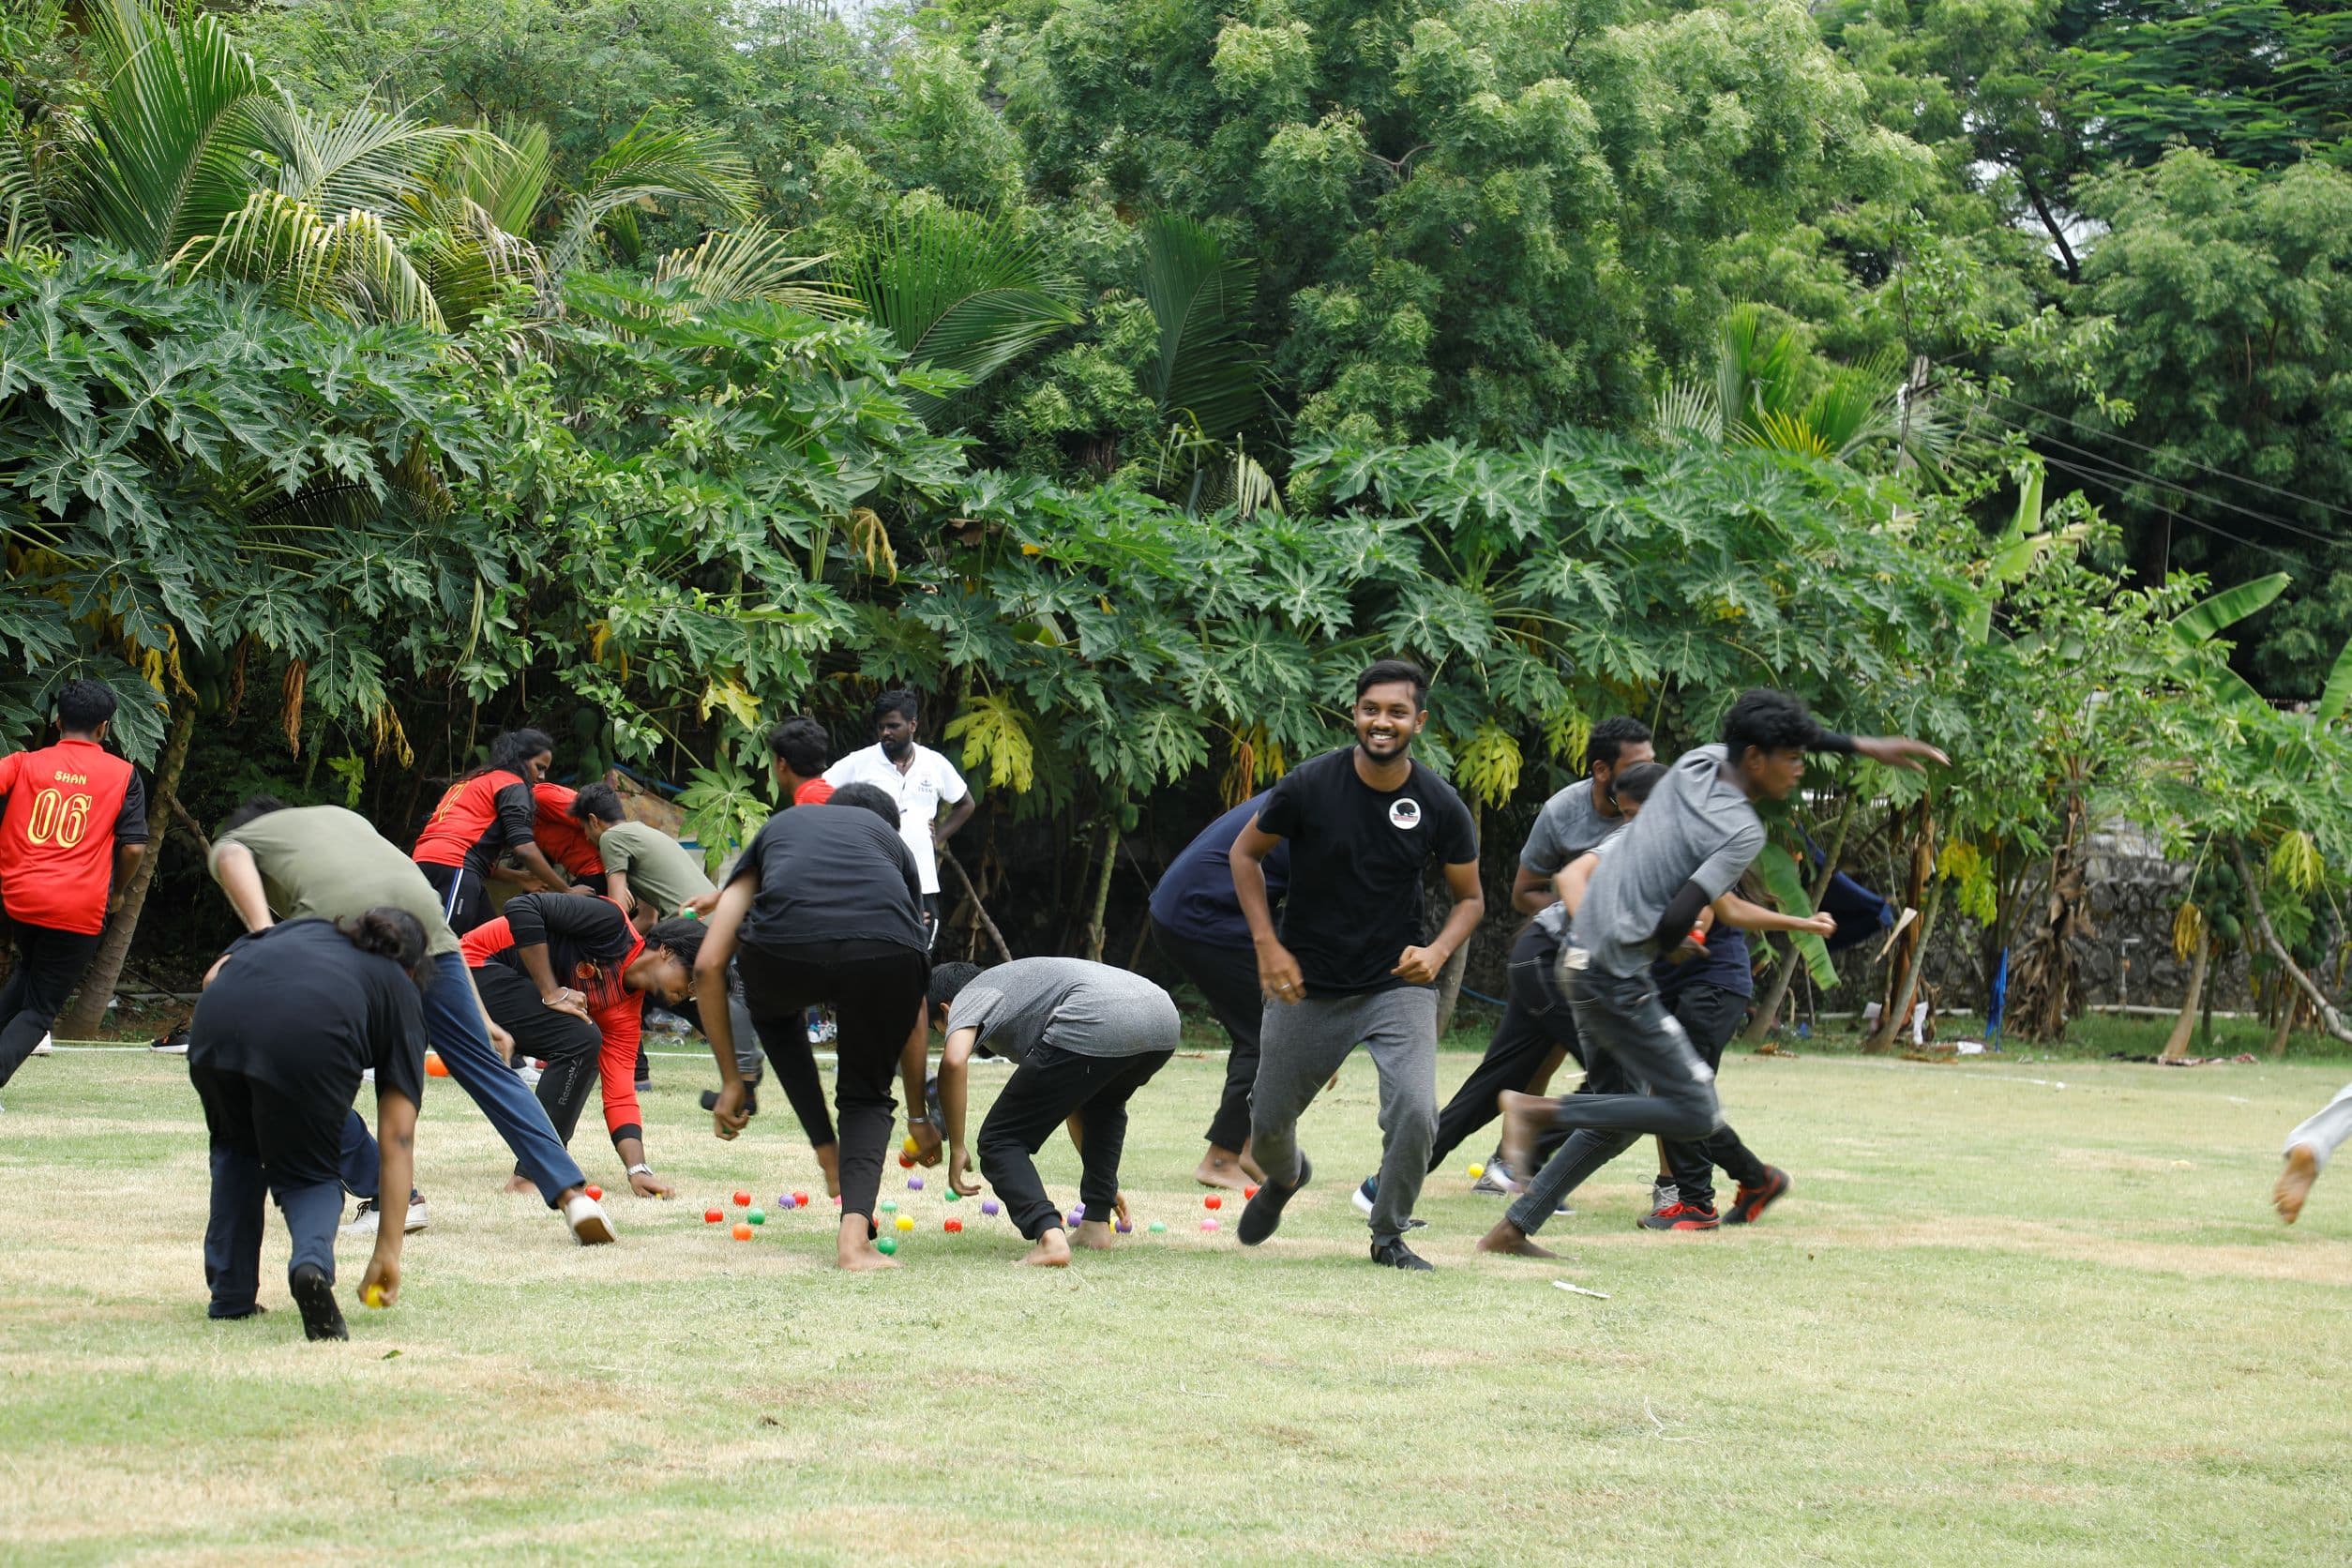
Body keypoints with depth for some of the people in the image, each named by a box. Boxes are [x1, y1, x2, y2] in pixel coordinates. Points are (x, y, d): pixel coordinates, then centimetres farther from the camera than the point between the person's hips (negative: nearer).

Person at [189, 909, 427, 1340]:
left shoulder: (300, 929, 41)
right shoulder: (399, 989, 32)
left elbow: (214, 975, 23)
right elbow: (398, 1137, 26)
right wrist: (388, 1249, 28)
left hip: (218, 1016, 3)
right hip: (312, 1041, -2)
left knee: (236, 1148, 31)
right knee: (309, 1173, 20)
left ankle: (230, 1296, 24)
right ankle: (313, 1263, -11)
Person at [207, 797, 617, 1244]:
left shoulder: (229, 843, 32)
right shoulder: (341, 816, 43)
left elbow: (234, 866, 3)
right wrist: (478, 1015, 32)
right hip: (419, 905, 4)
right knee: (484, 1065, 9)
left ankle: (390, 1196, 15)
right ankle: (570, 1192, -1)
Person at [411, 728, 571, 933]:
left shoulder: (475, 782, 31)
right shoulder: (512, 784, 4)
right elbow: (524, 849, -7)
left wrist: (519, 878, 23)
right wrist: (566, 891, 0)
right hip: (454, 868, -9)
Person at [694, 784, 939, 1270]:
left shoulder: (776, 828, 38)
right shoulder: (891, 840, 38)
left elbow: (709, 965, 27)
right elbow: (912, 1007, 39)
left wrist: (731, 1080, 33)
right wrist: (918, 1116, 48)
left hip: (785, 949, 0)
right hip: (884, 951, 0)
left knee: (771, 1006, 38)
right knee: (866, 1093, 24)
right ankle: (854, 1235, 2)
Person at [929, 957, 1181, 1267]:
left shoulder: (968, 997, 20)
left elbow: (953, 1062, -5)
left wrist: (956, 1149, 4)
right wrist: (1103, 1186, 54)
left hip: (1097, 1028, -8)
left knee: (1000, 1140, 6)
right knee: (1105, 1104, 41)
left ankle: (1048, 1235, -16)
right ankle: (1096, 1224, 31)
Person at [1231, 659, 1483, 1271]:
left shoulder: (1440, 805, -8)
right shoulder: (1310, 785, -12)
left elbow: (1469, 898, 5)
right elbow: (1245, 853, 2)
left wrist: (1436, 952, -14)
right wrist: (1267, 945, -7)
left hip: (1397, 985, 0)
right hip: (1306, 985, 0)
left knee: (1415, 1115, -20)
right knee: (1268, 1127, 10)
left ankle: (1388, 1236, 6)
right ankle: (1285, 1178, 49)